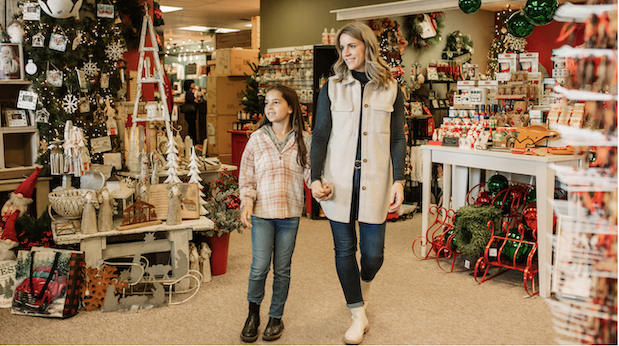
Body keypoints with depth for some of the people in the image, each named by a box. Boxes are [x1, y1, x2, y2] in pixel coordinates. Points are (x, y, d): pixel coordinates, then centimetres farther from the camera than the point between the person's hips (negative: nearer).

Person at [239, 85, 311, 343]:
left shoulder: (304, 140, 0)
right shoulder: (257, 138, 1)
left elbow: (310, 172, 1)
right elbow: (246, 174, 5)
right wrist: (247, 201, -6)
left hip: (290, 213, 1)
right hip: (262, 211, 0)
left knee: (282, 268, 10)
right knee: (259, 266, -4)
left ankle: (276, 317, 27)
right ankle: (253, 314, 20)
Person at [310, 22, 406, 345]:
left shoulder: (390, 90, 6)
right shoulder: (332, 88, 6)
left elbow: (398, 139, 6)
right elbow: (320, 136, 4)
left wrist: (398, 180, -3)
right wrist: (316, 179, -6)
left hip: (374, 180, 0)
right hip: (339, 180, 0)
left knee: (373, 250, 2)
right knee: (345, 248, 4)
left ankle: (363, 286, 38)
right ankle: (359, 316, 18)